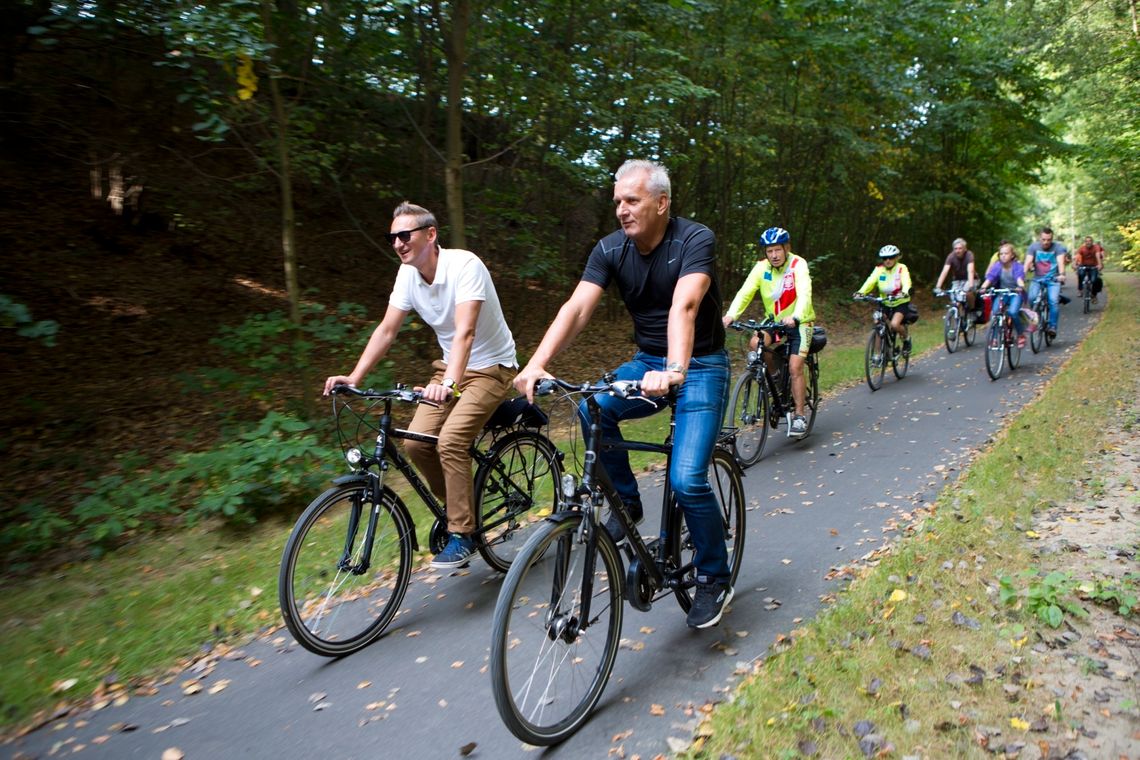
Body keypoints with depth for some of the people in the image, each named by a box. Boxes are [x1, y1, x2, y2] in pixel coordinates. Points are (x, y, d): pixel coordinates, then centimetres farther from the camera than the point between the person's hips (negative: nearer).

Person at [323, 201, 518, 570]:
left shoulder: (464, 265, -24)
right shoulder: (408, 274, -4)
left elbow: (465, 331, -36)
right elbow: (386, 330, -3)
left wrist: (448, 382, -51)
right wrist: (354, 378, -13)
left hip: (490, 368, -7)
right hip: (450, 368, 7)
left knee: (450, 441, -23)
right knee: (416, 441, -8)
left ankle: (462, 535, -8)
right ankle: (456, 505, 16)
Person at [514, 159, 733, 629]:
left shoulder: (695, 240, -18)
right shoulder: (610, 249, -5)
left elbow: (684, 306, -36)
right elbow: (577, 307, -18)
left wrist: (675, 370, -52)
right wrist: (537, 363, -34)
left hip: (701, 366, -5)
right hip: (647, 362, 5)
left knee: (686, 480, -18)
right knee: (592, 409, -25)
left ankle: (714, 578, 8)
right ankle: (626, 502, 0)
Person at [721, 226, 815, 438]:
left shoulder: (798, 265, -18)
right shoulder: (761, 267, -9)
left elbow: (804, 293, -32)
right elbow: (745, 292, -20)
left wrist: (794, 317, -52)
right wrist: (731, 315, -37)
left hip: (798, 322, -4)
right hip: (773, 320, 4)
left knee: (795, 367, -15)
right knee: (756, 344, -25)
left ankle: (799, 416, -4)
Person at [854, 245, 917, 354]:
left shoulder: (901, 268, -12)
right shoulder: (879, 269, -6)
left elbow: (906, 282, -28)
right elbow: (870, 281, -20)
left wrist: (904, 293, -51)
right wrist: (861, 292, -41)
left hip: (901, 303, -3)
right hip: (885, 304, 3)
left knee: (894, 324, -26)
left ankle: (906, 338, 7)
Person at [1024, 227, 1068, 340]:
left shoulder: (1058, 247, -6)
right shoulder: (1034, 247, -2)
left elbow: (1061, 262, -19)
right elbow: (1028, 262, -14)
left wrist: (1061, 274, -39)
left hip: (1053, 279, -1)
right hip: (1037, 279, 2)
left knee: (1054, 300, -22)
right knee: (1032, 298, -22)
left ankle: (1052, 326, -10)